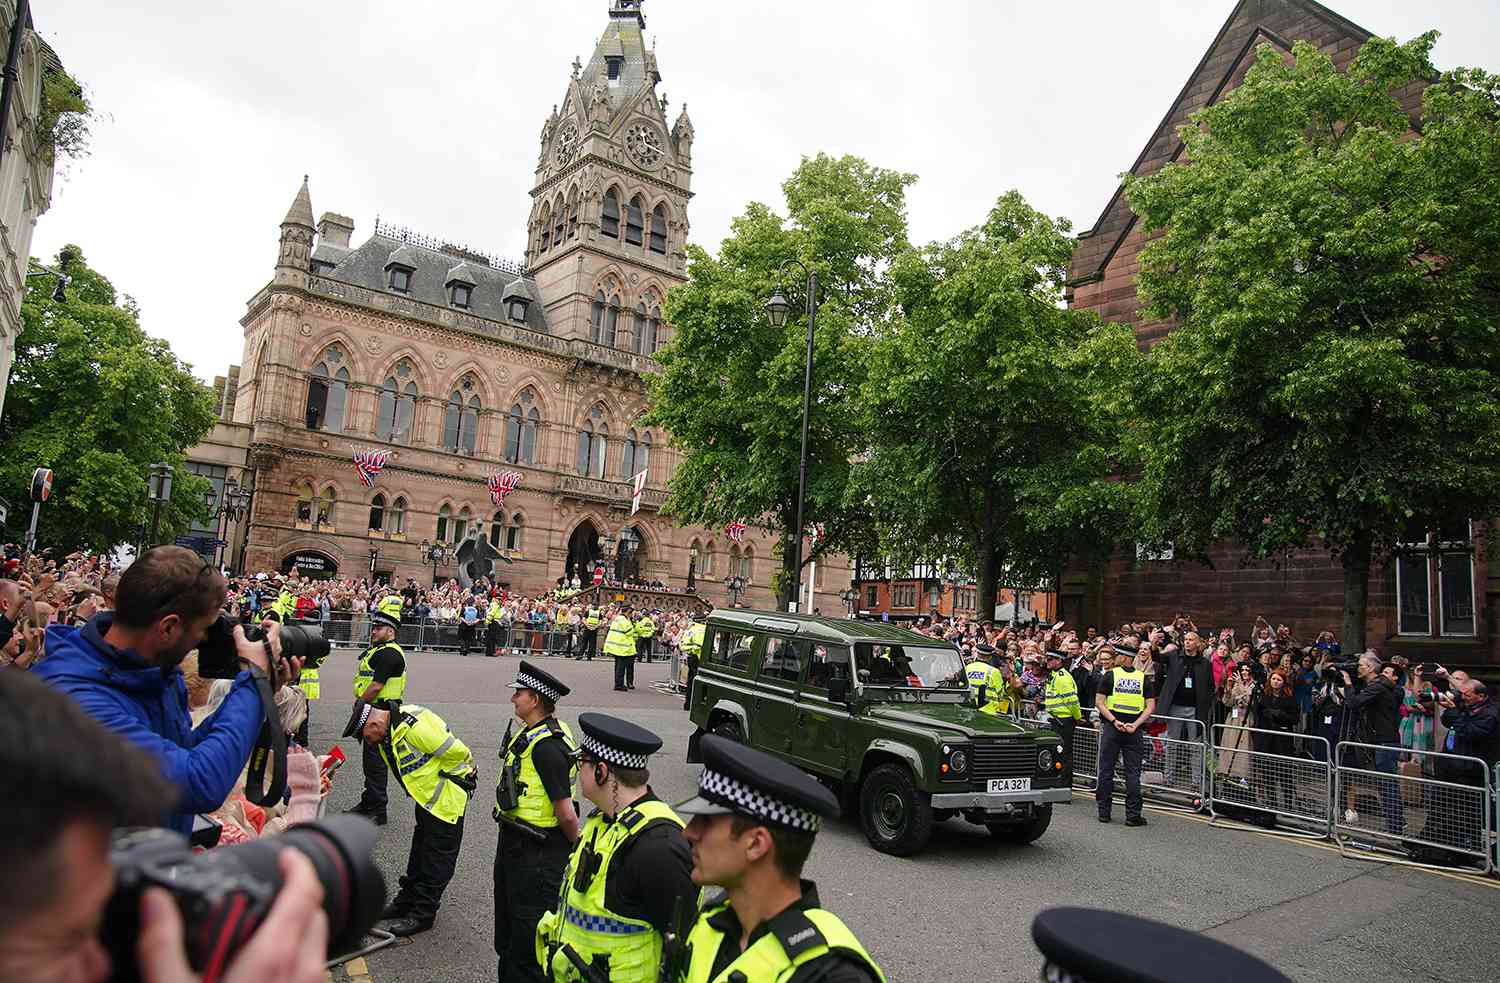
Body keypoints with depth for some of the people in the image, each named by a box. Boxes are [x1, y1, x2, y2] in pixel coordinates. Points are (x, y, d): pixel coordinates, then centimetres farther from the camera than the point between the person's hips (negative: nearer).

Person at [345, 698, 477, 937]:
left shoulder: (414, 727, -31)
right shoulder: (389, 731, 1)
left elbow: (458, 752, -27)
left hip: (447, 796, -9)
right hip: (428, 797, 9)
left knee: (437, 858, 2)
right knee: (419, 852, 20)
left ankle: (422, 914, 12)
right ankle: (407, 901, 33)